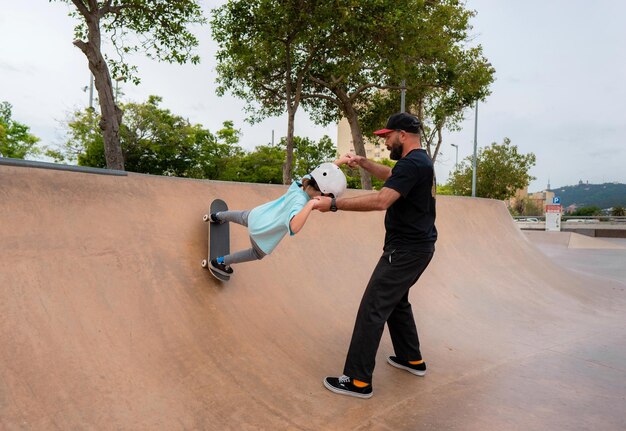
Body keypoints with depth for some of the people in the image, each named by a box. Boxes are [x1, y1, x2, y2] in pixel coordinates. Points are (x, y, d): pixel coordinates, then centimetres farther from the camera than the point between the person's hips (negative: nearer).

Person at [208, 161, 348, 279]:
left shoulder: (302, 181, -18)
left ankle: (217, 216, 66)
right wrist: (310, 204, -58)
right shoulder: (299, 201, -38)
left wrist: (341, 161, -11)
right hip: (262, 231, -6)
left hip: (256, 214, 6)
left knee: (242, 217, 39)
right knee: (258, 254, 27)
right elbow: (294, 227, -57)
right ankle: (218, 262, 39)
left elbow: (323, 173, -1)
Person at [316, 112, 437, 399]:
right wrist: (362, 163, 21)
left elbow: (381, 200, -31)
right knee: (397, 301, 24)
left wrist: (335, 204, -27)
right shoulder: (420, 161, 14)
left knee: (373, 309, -8)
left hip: (405, 250, -11)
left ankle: (359, 381, -2)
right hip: (419, 247, 11)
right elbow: (391, 176, 32)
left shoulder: (411, 164, -19)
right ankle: (411, 359, 36)